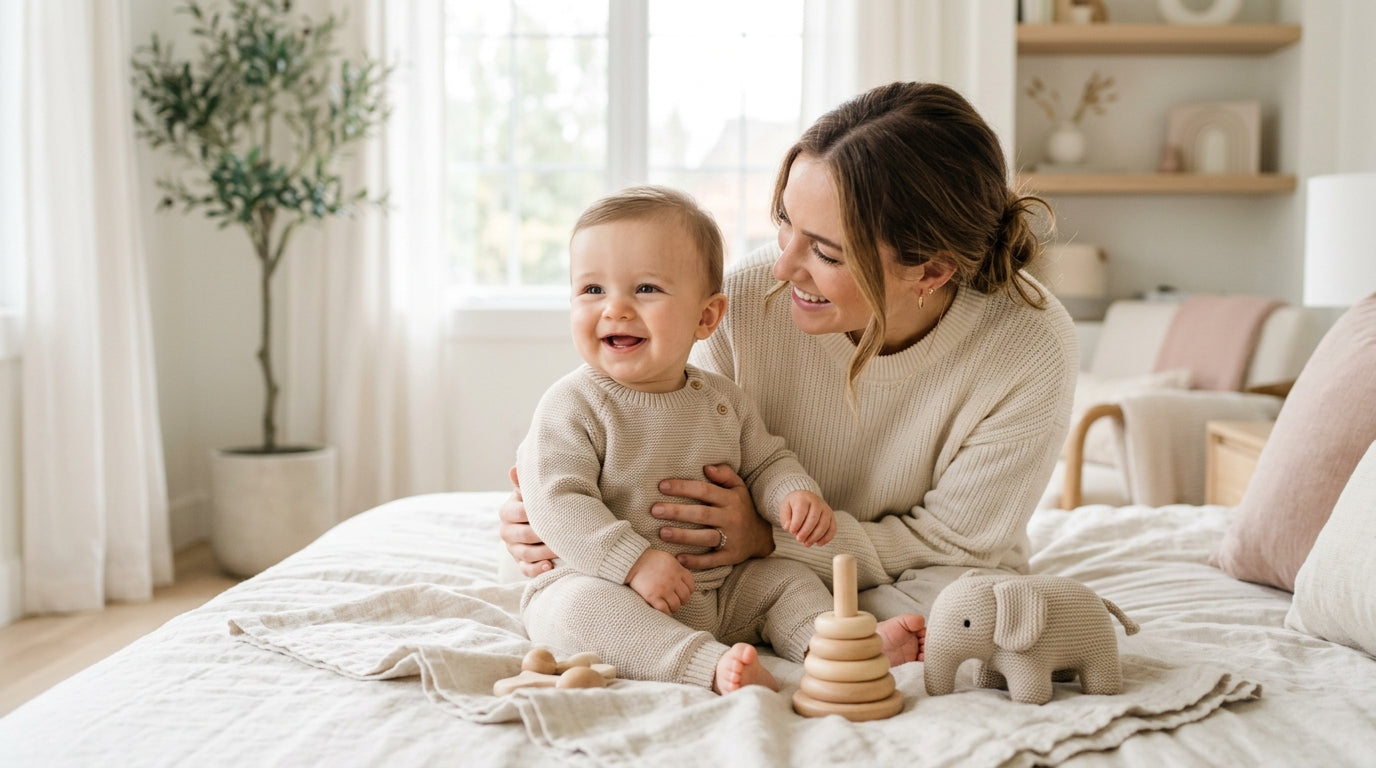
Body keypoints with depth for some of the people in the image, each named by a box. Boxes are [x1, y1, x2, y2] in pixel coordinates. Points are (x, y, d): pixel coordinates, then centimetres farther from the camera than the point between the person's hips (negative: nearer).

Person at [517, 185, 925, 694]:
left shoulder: (722, 399, 6)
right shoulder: (572, 405, -12)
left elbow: (765, 462, 18)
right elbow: (557, 501, -19)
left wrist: (795, 494, -6)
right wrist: (634, 560, -28)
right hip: (605, 583, -6)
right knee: (577, 605, -34)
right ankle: (712, 665, -44)